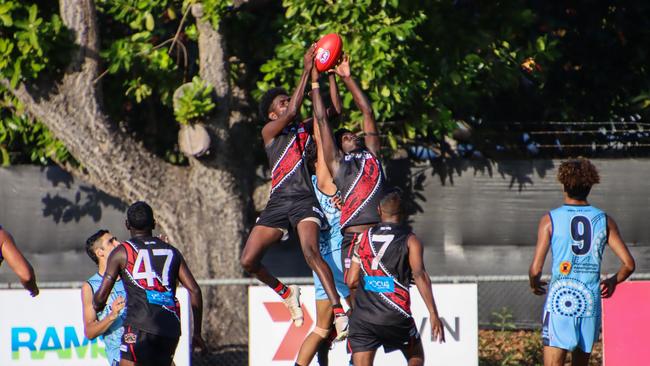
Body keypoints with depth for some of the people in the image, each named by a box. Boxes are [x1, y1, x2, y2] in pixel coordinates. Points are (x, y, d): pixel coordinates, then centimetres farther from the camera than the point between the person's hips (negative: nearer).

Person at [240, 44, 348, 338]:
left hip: (305, 201, -1)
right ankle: (287, 294, 20)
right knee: (248, 261, -7)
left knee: (310, 251, -27)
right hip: (278, 201, 1)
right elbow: (292, 113, -7)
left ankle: (339, 311, -34)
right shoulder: (269, 132, 9)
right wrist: (306, 72, -10)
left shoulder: (305, 129, 17)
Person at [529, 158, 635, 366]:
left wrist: (534, 283, 15)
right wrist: (612, 282, 23)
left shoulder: (550, 220, -3)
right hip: (591, 302, 3)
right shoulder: (604, 220, 4)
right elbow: (629, 264, 2)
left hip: (560, 301, -3)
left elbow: (536, 268, -8)